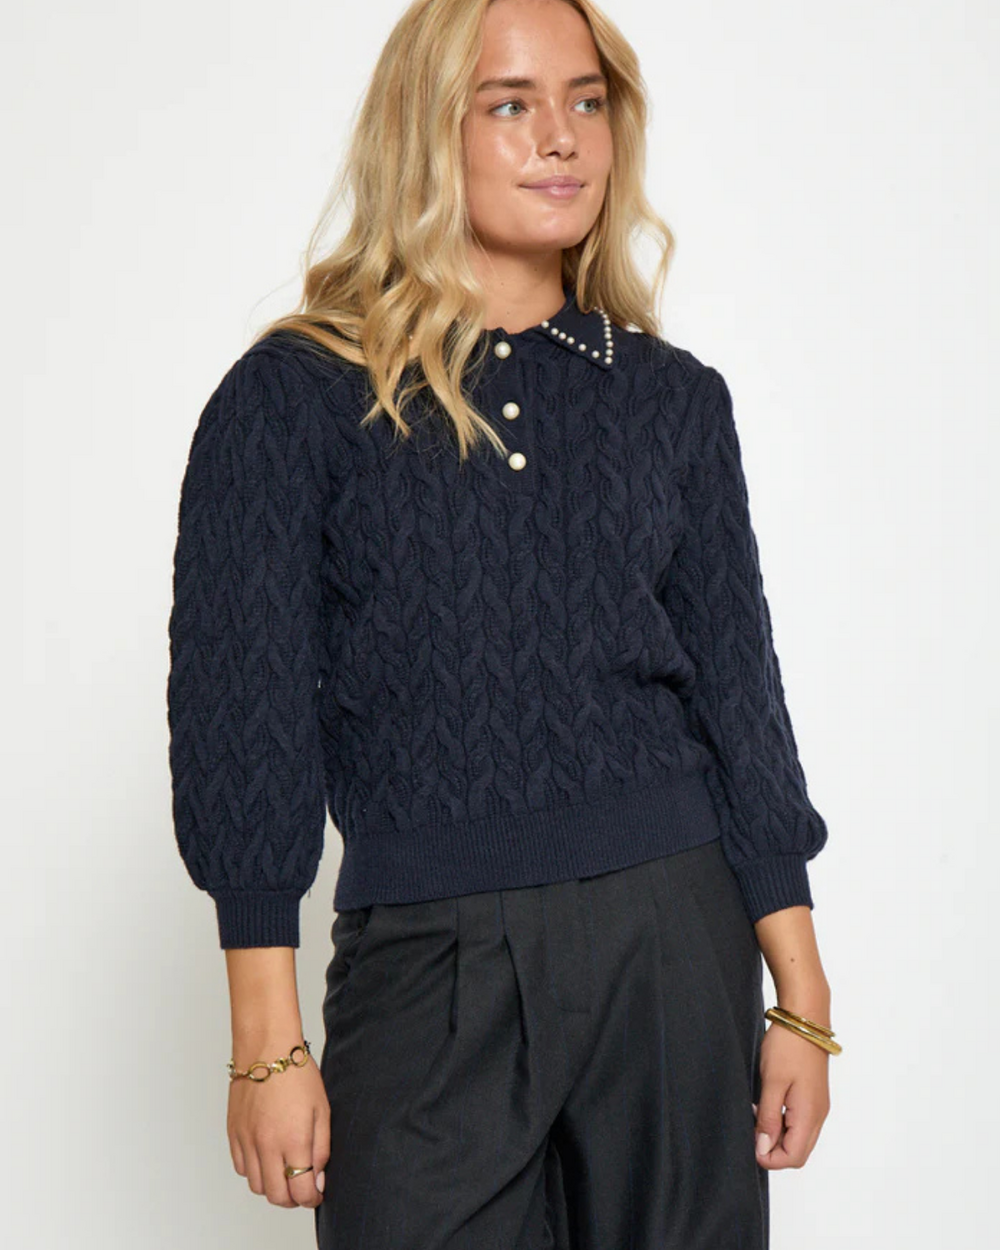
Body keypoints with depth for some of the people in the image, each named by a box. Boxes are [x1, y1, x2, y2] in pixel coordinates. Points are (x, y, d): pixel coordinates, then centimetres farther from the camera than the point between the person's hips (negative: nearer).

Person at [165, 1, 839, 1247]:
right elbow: (242, 716, -4)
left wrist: (800, 1000, 6)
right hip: (429, 958, -3)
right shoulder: (297, 397, -2)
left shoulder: (672, 397, 8)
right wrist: (267, 1044, -8)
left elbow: (738, 691, 10)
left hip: (673, 940, 3)